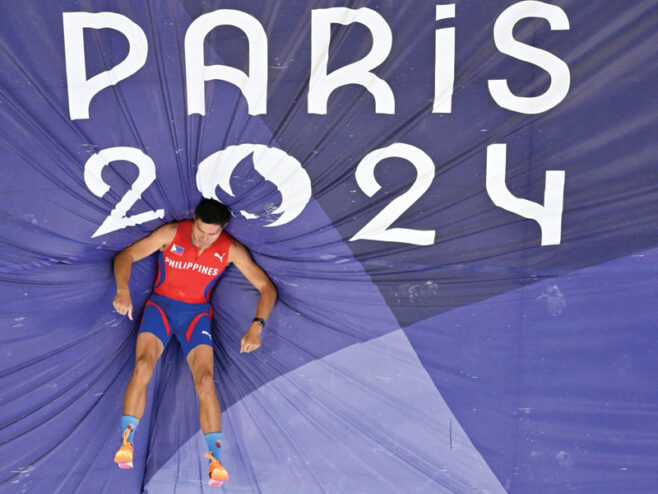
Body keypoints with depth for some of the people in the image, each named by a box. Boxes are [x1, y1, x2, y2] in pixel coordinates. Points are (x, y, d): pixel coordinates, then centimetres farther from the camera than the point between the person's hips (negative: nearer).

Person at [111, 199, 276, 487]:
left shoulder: (231, 250, -6)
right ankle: (126, 443, -23)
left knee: (205, 379, -21)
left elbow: (267, 288, -4)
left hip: (196, 312, 0)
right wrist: (123, 289, -25)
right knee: (143, 366, -26)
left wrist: (256, 327, -18)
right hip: (161, 304, 0)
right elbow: (126, 256, -6)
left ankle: (215, 458, -21)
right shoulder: (172, 233, -8)